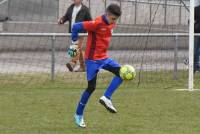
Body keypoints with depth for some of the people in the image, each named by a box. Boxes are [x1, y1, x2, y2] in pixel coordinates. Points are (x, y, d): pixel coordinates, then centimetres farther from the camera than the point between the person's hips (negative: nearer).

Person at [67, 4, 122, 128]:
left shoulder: (112, 24, 2)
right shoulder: (97, 23, -22)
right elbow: (76, 27, -20)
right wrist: (74, 44, -12)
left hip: (104, 57, 7)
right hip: (93, 59, -7)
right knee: (91, 87, -4)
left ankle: (106, 98, -10)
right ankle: (79, 115, 10)